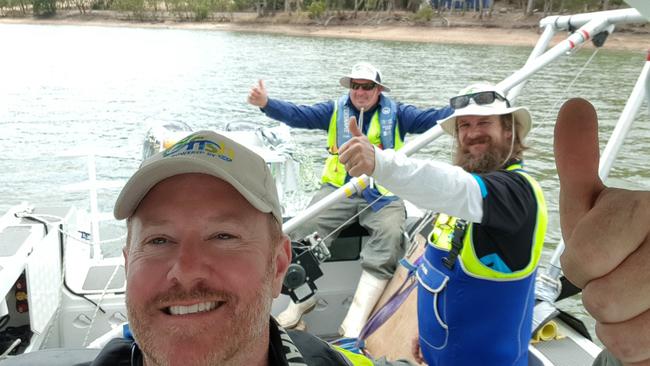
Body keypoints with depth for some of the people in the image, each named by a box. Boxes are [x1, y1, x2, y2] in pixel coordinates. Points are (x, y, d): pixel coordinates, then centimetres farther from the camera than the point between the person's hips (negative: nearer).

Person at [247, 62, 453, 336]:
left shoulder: (395, 113, 12)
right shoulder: (335, 111, 15)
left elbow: (430, 118, 1)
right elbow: (298, 115, 5)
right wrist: (266, 104, -11)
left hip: (384, 194, -1)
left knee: (390, 234, -30)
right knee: (307, 225, -25)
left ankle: (355, 321, -32)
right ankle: (300, 300, -13)